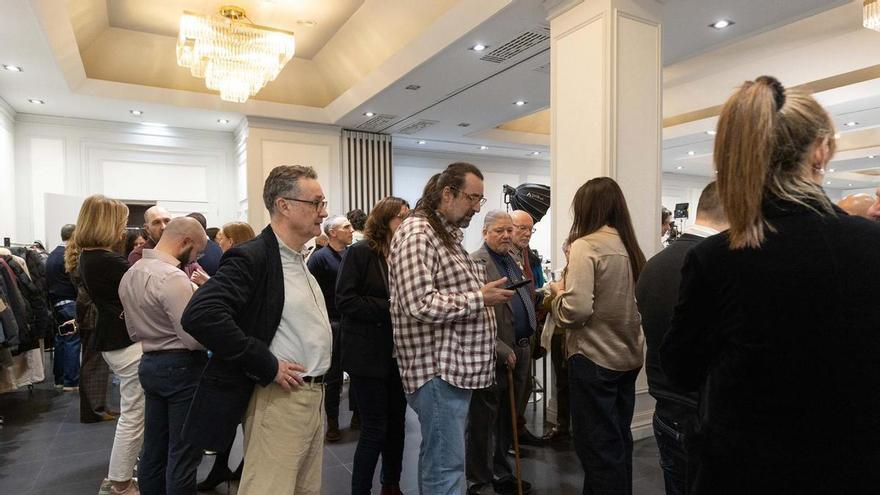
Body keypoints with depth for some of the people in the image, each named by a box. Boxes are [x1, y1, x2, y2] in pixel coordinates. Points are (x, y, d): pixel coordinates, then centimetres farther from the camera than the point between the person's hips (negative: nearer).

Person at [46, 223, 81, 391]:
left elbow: (49, 282, 16)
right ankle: (71, 381, 0)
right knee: (72, 341, -4)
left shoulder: (52, 255, 13)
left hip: (56, 303, 9)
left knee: (61, 340, 14)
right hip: (69, 303, -9)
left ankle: (60, 379, 22)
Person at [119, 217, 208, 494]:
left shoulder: (131, 273, 9)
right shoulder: (172, 277, -21)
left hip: (150, 363, 9)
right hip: (182, 367, -9)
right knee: (182, 455, 2)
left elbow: (134, 331, 17)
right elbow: (194, 338, -23)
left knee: (153, 450, 18)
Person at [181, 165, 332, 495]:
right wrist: (267, 366, -23)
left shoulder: (299, 260, 12)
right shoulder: (251, 257, -16)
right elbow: (199, 315, -28)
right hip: (278, 399, -8)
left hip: (314, 397, 9)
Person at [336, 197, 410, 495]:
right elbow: (345, 300, -15)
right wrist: (387, 308, -19)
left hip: (398, 353, 6)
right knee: (375, 427, 0)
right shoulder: (359, 253, -9)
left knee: (397, 422, 16)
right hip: (369, 354, -6)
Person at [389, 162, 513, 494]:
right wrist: (480, 298, -17)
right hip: (438, 370, -10)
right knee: (447, 467, -3)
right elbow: (420, 305, -25)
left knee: (438, 460, 19)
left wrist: (484, 294, 10)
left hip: (457, 366, 10)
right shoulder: (417, 234, -15)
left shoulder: (451, 234, 17)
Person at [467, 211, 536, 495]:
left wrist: (527, 345, 11)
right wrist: (502, 350, -18)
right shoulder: (475, 264, -13)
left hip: (520, 352, 8)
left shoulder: (515, 260, 13)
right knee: (483, 423, 7)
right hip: (493, 357, -8)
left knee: (508, 420, 21)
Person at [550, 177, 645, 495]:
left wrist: (558, 292, -3)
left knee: (597, 445, 6)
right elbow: (634, 302, 13)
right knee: (619, 440, 20)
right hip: (628, 357, 8)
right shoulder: (630, 247, 5)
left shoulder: (586, 246, -16)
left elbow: (576, 310, -23)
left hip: (594, 360, -7)